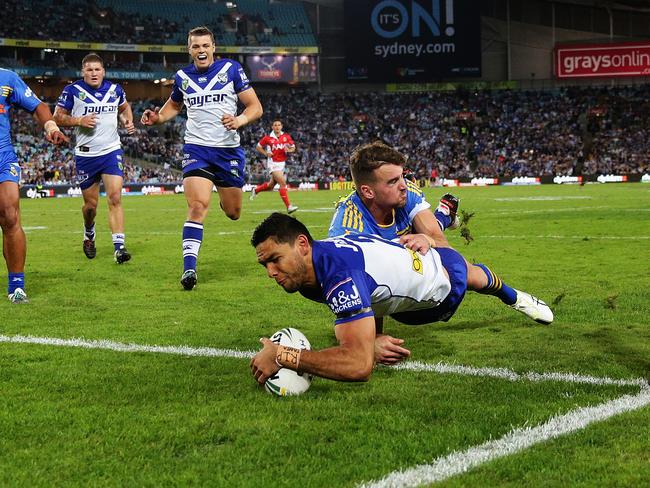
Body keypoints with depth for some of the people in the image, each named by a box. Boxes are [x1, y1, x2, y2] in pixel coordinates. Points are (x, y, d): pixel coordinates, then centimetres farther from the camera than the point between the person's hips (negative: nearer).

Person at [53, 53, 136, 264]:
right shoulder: (72, 91, -4)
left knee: (115, 198, -14)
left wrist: (128, 121, 4)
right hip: (85, 154, -1)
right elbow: (58, 117, -1)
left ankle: (119, 247, -18)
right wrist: (79, 121, -17)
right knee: (91, 204, 8)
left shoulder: (115, 89, 5)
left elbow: (124, 107, 24)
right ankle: (89, 235, 39)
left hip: (112, 152, 1)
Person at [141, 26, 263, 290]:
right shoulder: (182, 77, 6)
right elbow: (174, 104, 26)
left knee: (233, 212, 12)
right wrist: (158, 117, 5)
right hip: (197, 149, 0)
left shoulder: (231, 69, -2)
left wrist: (240, 120, -22)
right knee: (198, 206, -21)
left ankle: (224, 195, 51)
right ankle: (189, 268, -20)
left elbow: (255, 107, -1)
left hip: (229, 150, 0)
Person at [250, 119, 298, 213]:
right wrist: (266, 153, -10)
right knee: (283, 183, -18)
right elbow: (258, 147, 5)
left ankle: (255, 190, 43)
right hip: (273, 164, -5)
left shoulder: (286, 137, 1)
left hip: (282, 163, 5)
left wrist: (289, 150, -15)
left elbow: (293, 148, 8)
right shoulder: (268, 138, -6)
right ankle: (288, 206, -19)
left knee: (271, 185, 16)